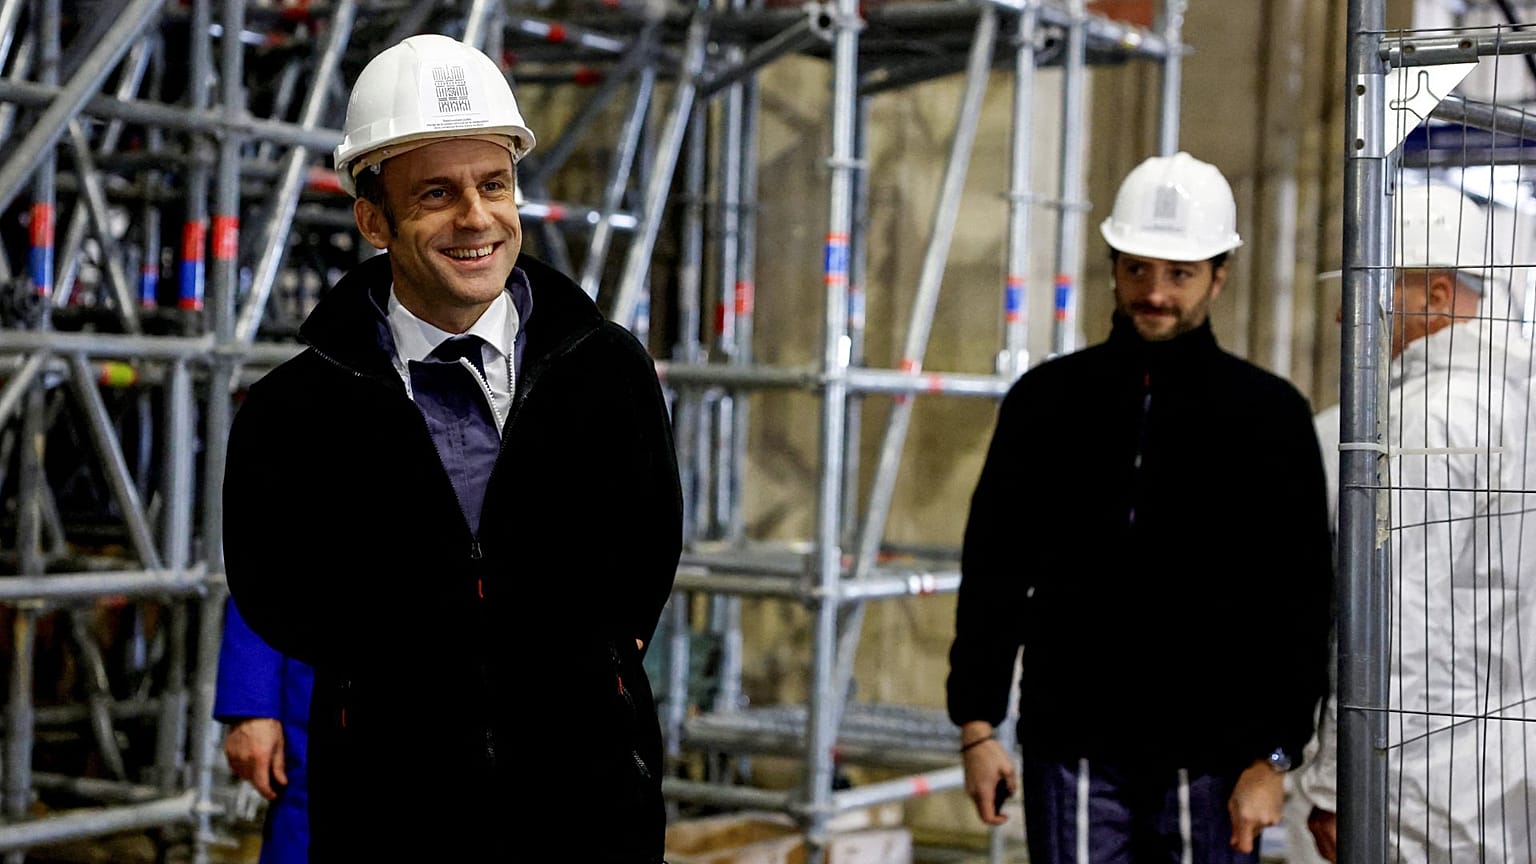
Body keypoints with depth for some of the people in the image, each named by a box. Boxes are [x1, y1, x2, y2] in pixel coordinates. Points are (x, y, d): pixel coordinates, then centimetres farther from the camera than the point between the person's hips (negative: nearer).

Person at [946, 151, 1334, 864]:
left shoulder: (1271, 414, 1)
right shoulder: (1048, 400, 7)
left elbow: (1303, 602, 1)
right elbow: (993, 573, 11)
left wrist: (1274, 756, -5)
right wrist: (977, 723, 5)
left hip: (1211, 761, -1)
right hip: (1071, 754, 1)